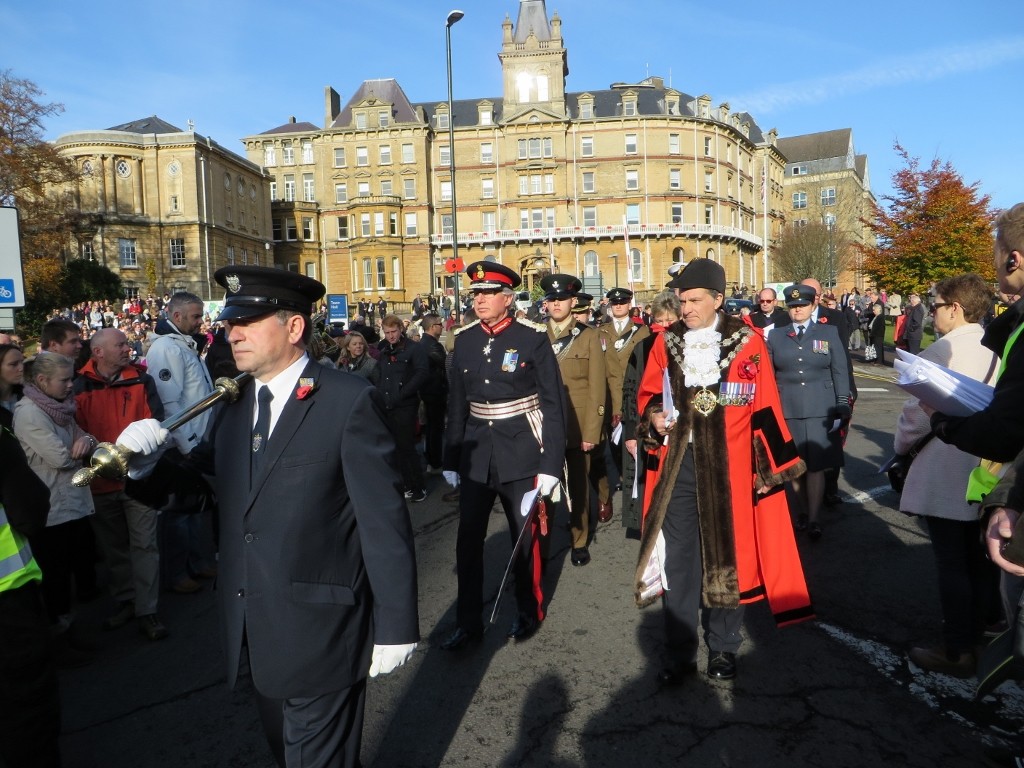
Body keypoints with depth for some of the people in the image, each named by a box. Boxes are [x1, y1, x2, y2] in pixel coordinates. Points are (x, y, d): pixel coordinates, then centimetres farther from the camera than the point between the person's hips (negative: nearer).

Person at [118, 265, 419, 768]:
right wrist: (148, 457, -9)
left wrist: (395, 627, -14)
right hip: (258, 633, 7)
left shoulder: (349, 401, -16)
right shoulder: (234, 406, 6)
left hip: (321, 632, -7)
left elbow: (384, 521, -17)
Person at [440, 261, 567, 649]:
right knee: (468, 539, 6)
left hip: (521, 453, -3)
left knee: (525, 536, 11)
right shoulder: (464, 339, 3)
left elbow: (553, 404, -9)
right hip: (476, 453, 4)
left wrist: (551, 463, -12)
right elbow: (456, 404, 8)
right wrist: (451, 459, 9)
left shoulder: (532, 338, -9)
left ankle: (528, 611, 33)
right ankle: (468, 621, 22)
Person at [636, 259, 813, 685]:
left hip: (730, 466, -2)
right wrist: (654, 416, -8)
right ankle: (680, 652, 21)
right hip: (677, 465, 2)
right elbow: (647, 394, 14)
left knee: (726, 556, 10)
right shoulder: (666, 342, 5)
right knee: (678, 558, 7)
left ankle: (723, 649, 29)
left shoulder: (747, 342, -3)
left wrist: (774, 465, -2)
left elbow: (765, 409, -1)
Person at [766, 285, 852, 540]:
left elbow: (840, 373, 5)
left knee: (816, 466, -2)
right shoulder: (775, 335, 9)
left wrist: (842, 408, -1)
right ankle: (802, 511, 23)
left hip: (820, 411, -1)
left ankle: (813, 519, 6)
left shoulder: (829, 333, 7)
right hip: (787, 411, 1)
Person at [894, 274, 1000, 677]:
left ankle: (957, 652, 14)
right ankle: (979, 636, 31)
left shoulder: (940, 353, -17)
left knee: (952, 565, 3)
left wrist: (901, 446, 3)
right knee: (981, 561, 17)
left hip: (945, 477, -7)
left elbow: (917, 414, -15)